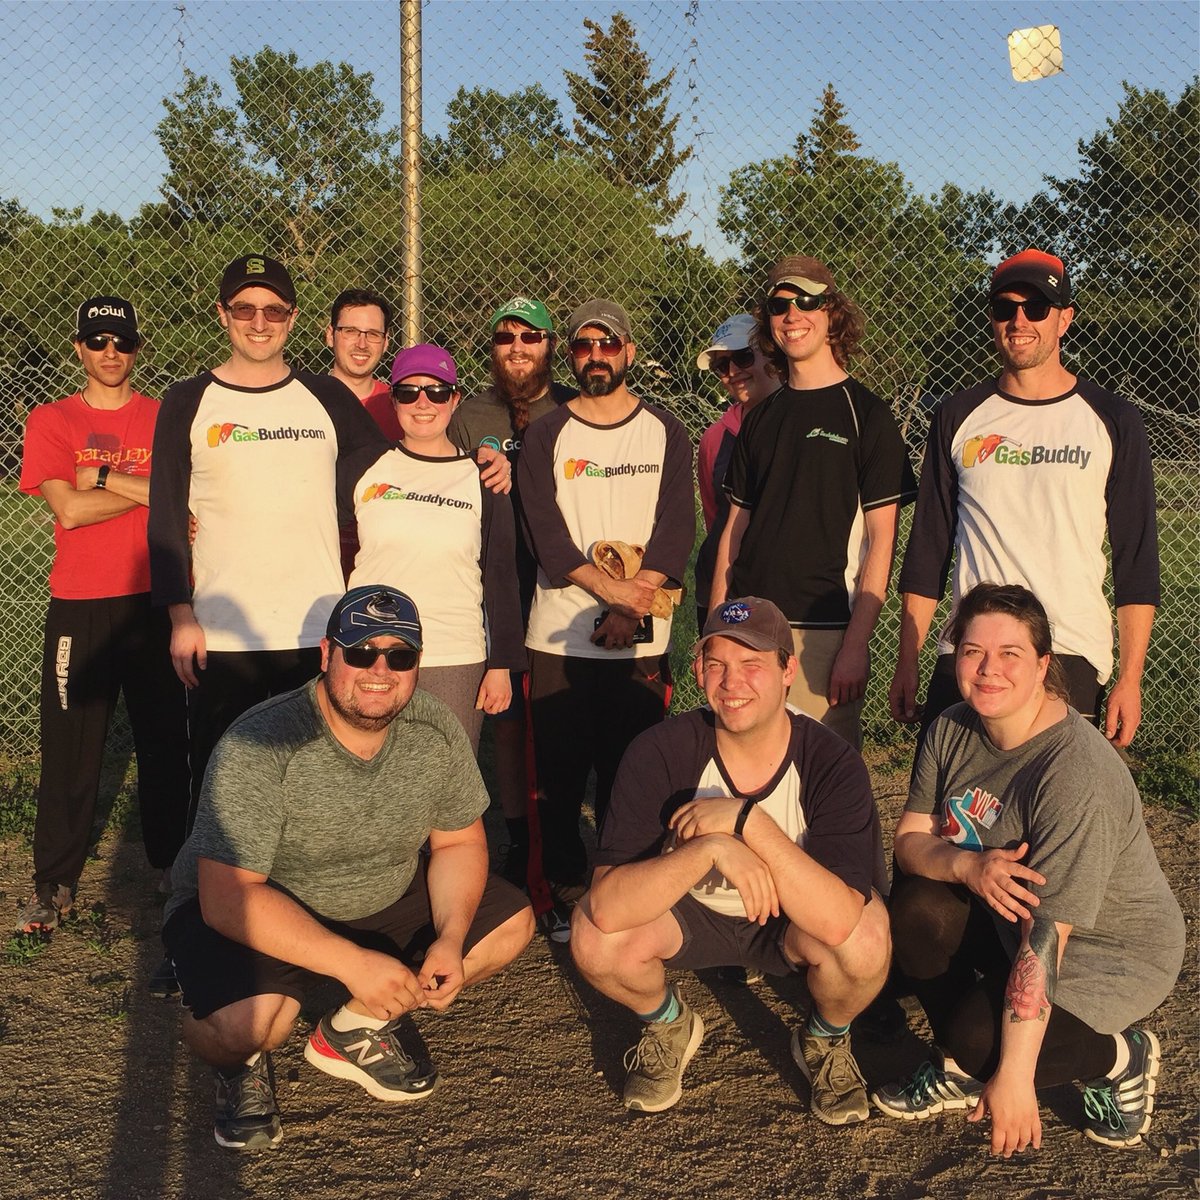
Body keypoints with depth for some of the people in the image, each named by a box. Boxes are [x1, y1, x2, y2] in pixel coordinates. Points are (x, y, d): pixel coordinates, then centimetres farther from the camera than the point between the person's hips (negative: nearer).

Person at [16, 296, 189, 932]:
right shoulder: (51, 421, 5)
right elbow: (68, 508, -9)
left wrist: (101, 478, -11)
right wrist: (147, 490, -8)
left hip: (155, 600, 1)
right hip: (79, 607, -1)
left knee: (165, 740, 7)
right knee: (69, 746, 2)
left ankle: (172, 866, 21)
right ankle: (53, 883, 14)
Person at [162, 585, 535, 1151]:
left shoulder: (435, 728, -12)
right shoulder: (260, 745, -29)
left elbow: (459, 841, 1)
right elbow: (228, 897, -31)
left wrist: (451, 938, -16)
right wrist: (352, 962, -35)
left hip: (386, 896, 6)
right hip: (243, 912, -6)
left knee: (512, 923, -5)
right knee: (239, 1025, -35)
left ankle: (355, 1031, 11)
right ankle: (241, 1064, 6)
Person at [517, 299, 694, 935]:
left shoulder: (665, 432, 8)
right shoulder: (545, 435, 7)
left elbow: (675, 528, -2)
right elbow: (544, 531, -5)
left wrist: (633, 608, -14)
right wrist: (609, 587, -17)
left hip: (641, 641, 0)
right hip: (558, 635, 0)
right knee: (559, 775, 3)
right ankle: (567, 896, 15)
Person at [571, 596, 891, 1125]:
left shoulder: (832, 764, -25)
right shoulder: (660, 753, -25)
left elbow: (838, 921, -38)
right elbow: (608, 907, -34)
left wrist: (747, 820, -42)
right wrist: (710, 848, -46)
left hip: (791, 926, -1)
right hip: (690, 915, 1)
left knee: (866, 940, -33)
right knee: (594, 937, -28)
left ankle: (826, 1041, 5)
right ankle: (668, 1027, 8)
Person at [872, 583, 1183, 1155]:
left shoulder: (1077, 775, -31)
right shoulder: (953, 729, -8)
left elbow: (1045, 934, -32)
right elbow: (909, 839, -6)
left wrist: (1014, 1077, -30)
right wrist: (969, 866, -30)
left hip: (1112, 949, -6)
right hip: (1005, 919, 7)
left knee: (980, 1038, -26)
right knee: (916, 907, -20)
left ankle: (1120, 1057, 4)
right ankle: (960, 1071, 3)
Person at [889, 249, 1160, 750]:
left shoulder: (1112, 421, 4)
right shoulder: (958, 417, 9)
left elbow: (1136, 562, 3)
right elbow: (926, 548, 10)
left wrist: (1130, 677, -4)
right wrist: (906, 664, 5)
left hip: (1071, 656, -1)